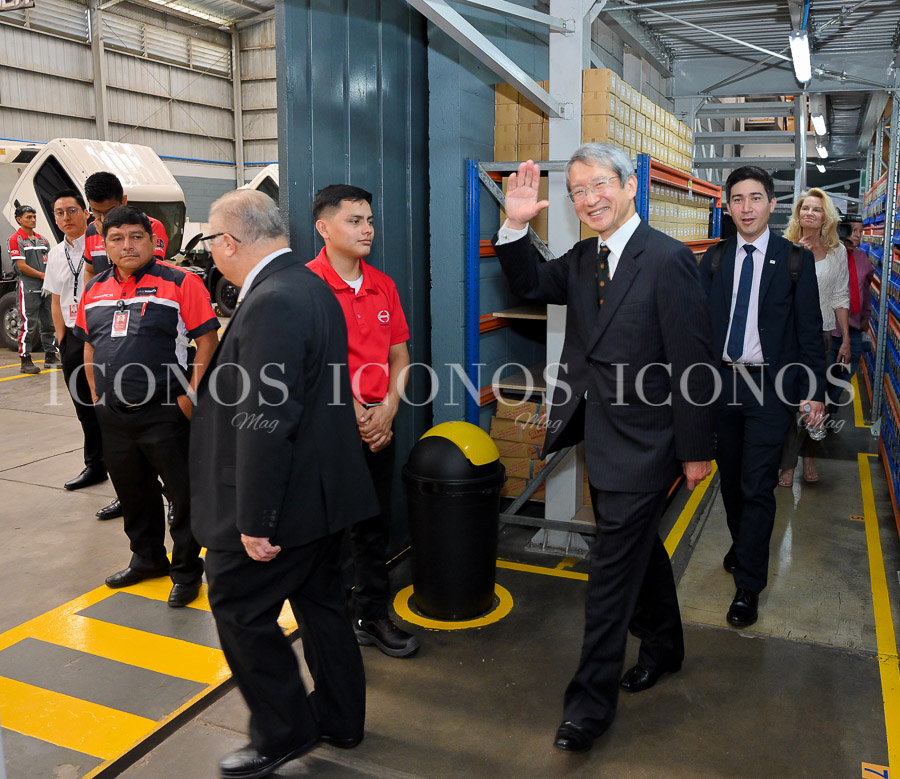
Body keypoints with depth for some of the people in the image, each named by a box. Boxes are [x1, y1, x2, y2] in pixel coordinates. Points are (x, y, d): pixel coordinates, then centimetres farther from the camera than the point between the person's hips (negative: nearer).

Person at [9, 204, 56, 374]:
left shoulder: (42, 239, 17)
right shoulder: (16, 239, -4)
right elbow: (22, 266, -10)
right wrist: (42, 275, -10)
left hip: (46, 287, 7)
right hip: (28, 287, -7)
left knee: (48, 323, 10)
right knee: (29, 325, -7)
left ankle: (50, 356, 19)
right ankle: (26, 360, -3)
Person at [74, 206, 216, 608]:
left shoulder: (180, 282, -8)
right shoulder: (95, 288, 10)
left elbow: (208, 341, -11)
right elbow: (89, 345, 20)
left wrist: (190, 395, -16)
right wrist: (96, 394, 13)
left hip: (166, 413, -6)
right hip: (113, 416, 6)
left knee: (184, 495, 3)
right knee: (133, 494, 19)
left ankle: (187, 570, 18)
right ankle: (148, 557, 38)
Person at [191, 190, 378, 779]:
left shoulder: (270, 304, -23)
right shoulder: (309, 285, 8)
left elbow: (265, 425, -27)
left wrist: (254, 521, -20)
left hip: (286, 499, -10)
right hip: (324, 488, 10)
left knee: (241, 610, 7)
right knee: (322, 602, 20)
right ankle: (340, 719, 37)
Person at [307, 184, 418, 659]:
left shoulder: (383, 286, 9)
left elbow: (400, 356, 11)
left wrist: (387, 410, -3)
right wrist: (359, 418, -12)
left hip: (379, 425, 6)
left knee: (374, 525, 15)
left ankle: (372, 616, 30)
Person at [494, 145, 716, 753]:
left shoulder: (668, 259, -15)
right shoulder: (582, 259, 8)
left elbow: (691, 361, -15)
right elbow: (530, 284, 12)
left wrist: (696, 450, -13)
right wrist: (517, 226, -6)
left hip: (641, 445, -7)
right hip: (601, 440, 7)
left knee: (613, 567, 0)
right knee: (640, 547, 23)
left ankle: (592, 700, 15)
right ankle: (664, 646, 45)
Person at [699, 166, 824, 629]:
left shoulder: (795, 260, -2)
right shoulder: (714, 260, 5)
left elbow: (810, 330, -2)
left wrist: (815, 392, -6)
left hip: (770, 386, -3)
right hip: (722, 381, 3)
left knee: (757, 486, -4)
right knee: (730, 478, 16)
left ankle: (748, 586, 8)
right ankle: (741, 544, 41)